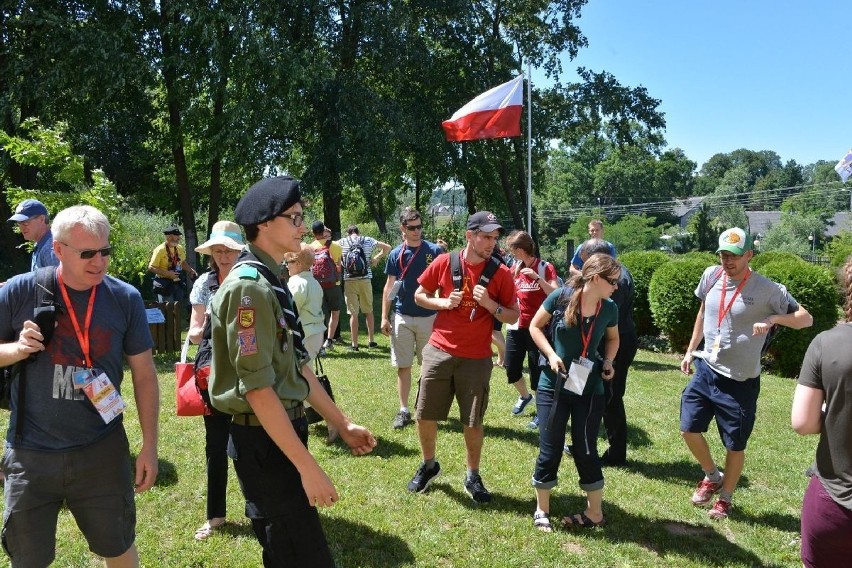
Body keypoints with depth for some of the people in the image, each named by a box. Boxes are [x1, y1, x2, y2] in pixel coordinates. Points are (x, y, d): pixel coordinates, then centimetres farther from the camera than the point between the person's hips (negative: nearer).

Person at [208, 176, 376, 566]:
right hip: (264, 441, -10)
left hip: (280, 434, 10)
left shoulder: (270, 282, 12)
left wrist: (341, 424, 15)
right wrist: (307, 466, -22)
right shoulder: (249, 286, -19)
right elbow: (258, 388, -23)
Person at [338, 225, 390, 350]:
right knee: (369, 311, 14)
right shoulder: (368, 240, 5)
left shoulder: (342, 242, 2)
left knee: (353, 313, 2)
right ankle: (371, 341, 17)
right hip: (365, 280, 1)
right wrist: (376, 258, 12)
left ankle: (354, 344, 4)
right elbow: (387, 247, 7)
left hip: (349, 280, -1)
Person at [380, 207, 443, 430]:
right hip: (401, 318, 2)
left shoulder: (434, 251, -3)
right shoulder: (395, 255, 3)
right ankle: (404, 411, 16)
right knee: (403, 366, 7)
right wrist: (384, 317, 2)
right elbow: (389, 287, 6)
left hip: (428, 317, -1)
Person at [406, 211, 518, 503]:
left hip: (476, 358, -1)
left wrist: (489, 304, -18)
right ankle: (428, 466, 33)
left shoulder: (500, 273, -4)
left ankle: (473, 477, 26)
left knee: (473, 422, 6)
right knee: (425, 415, 8)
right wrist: (443, 303, -10)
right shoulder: (444, 262, -3)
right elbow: (419, 296, 8)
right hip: (439, 352, 1)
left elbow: (513, 317, 0)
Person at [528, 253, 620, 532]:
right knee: (550, 449, 4)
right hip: (553, 386, -2)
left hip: (590, 389, 2)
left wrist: (608, 362, -3)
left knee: (586, 449, 7)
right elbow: (535, 326, -2)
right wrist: (551, 355, -15)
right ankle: (542, 510, 23)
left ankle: (595, 512, 25)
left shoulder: (609, 308, -3)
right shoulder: (561, 297, -14)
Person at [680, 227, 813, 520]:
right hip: (705, 370, 4)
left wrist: (773, 318, -30)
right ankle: (712, 477, 34)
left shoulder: (767, 289, -15)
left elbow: (806, 318, -11)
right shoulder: (711, 276, -1)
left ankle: (725, 498, 31)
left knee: (735, 445, 8)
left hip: (740, 381, -4)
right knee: (689, 429, 6)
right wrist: (690, 350, 17)